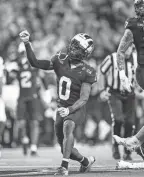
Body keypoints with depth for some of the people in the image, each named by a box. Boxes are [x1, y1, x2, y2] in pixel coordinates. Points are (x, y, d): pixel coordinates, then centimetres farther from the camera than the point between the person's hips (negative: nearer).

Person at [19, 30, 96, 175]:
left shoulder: (86, 72, -14)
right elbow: (35, 63, -1)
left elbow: (84, 99, -17)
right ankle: (86, 161, 41)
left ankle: (64, 167, -41)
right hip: (62, 108, 6)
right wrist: (27, 44, -14)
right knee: (65, 149, 12)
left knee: (68, 127, -37)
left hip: (76, 109, -5)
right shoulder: (60, 60, -1)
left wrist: (69, 110, -33)